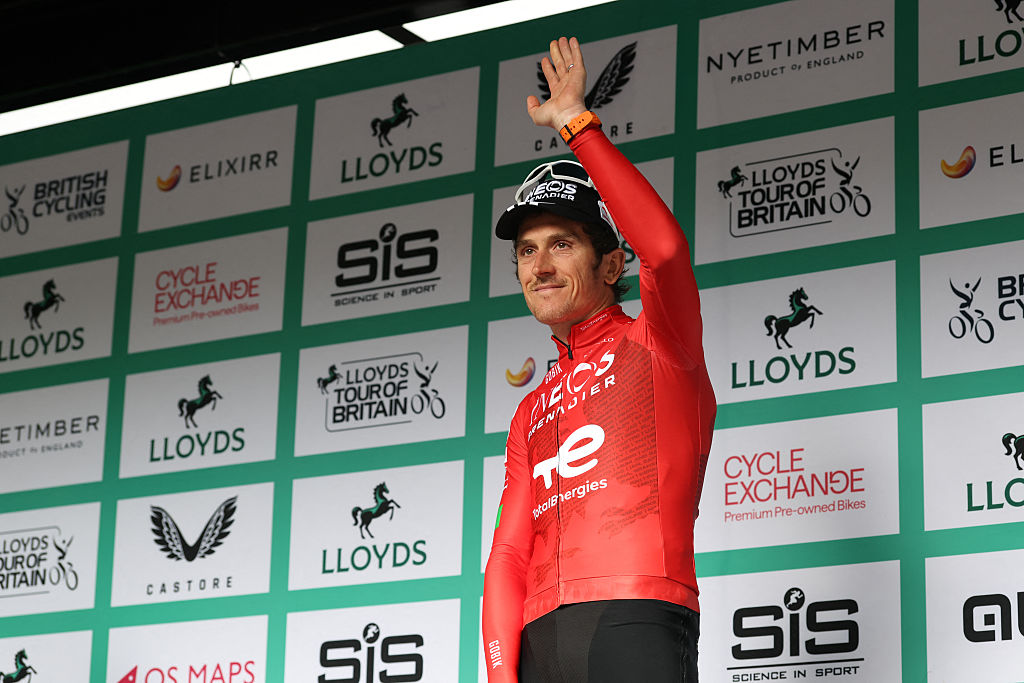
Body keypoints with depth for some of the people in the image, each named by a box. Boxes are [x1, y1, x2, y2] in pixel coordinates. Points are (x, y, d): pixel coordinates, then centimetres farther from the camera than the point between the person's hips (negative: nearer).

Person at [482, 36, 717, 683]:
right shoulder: (531, 415, 25)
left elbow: (666, 247, -13)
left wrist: (576, 123, -9)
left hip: (637, 620, -6)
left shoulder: (658, 342, 10)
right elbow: (509, 555, 16)